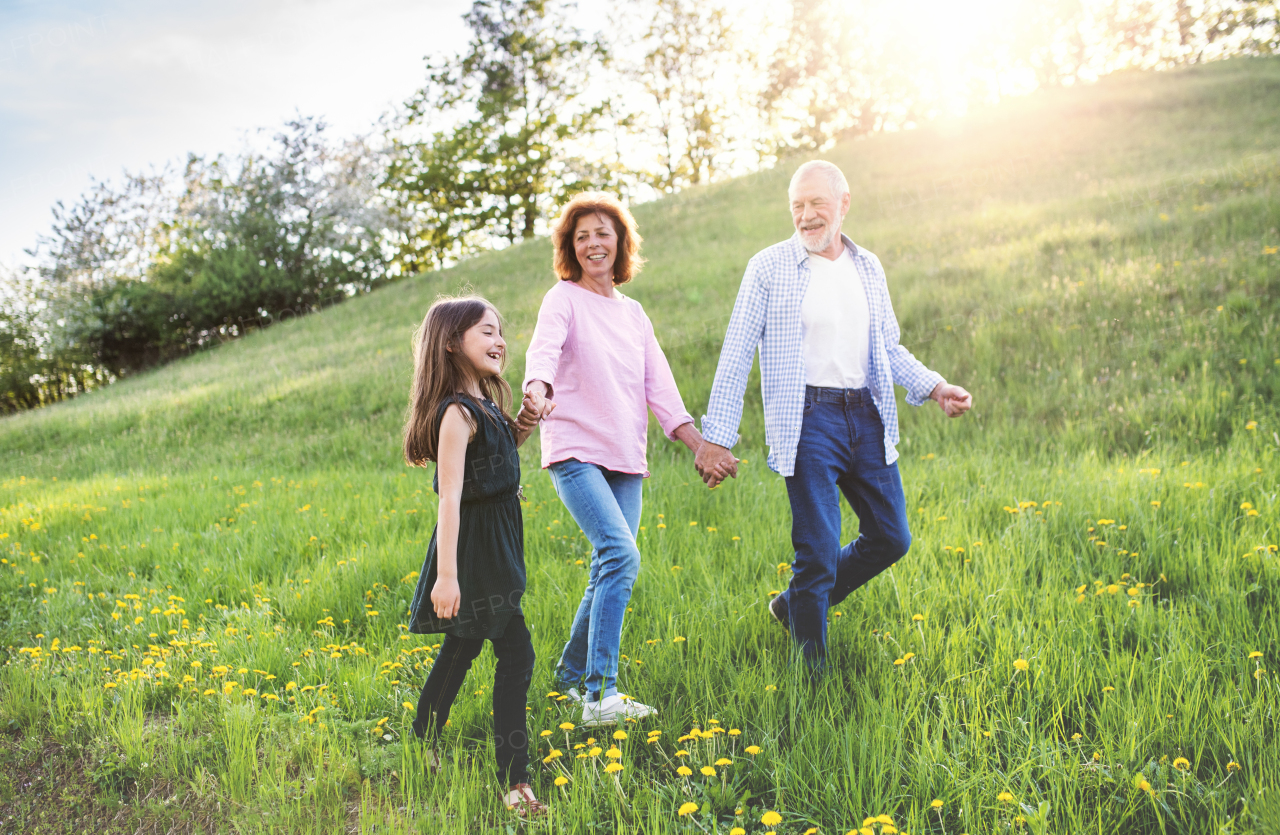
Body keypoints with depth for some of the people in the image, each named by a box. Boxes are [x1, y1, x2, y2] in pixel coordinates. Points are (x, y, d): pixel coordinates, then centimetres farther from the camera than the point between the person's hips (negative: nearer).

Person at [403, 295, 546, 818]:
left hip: (494, 545, 10)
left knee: (462, 647, 19)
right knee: (516, 656, -8)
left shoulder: (485, 404, 9)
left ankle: (422, 751, 35)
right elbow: (450, 497, -25)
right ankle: (515, 784, -2)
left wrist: (523, 427, 8)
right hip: (475, 548, -10)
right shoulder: (458, 413, -19)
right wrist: (446, 574, -29)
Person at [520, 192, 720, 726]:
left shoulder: (633, 314, 17)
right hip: (576, 454, -6)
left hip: (626, 460, 6)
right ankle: (600, 695, -20)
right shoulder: (563, 300, 0)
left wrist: (700, 446, 1)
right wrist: (537, 392, -43)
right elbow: (543, 351, -20)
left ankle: (572, 674, 27)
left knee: (610, 572, 7)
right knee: (621, 556, -22)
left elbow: (660, 388, 12)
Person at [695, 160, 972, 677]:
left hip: (867, 416, 6)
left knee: (890, 538, 10)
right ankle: (814, 673, 12)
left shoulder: (868, 268, 12)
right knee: (817, 552, -4)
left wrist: (934, 387, 5)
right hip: (808, 419, -5)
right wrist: (716, 438, -8)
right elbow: (736, 355, -3)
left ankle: (794, 605, 29)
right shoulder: (770, 268, -2)